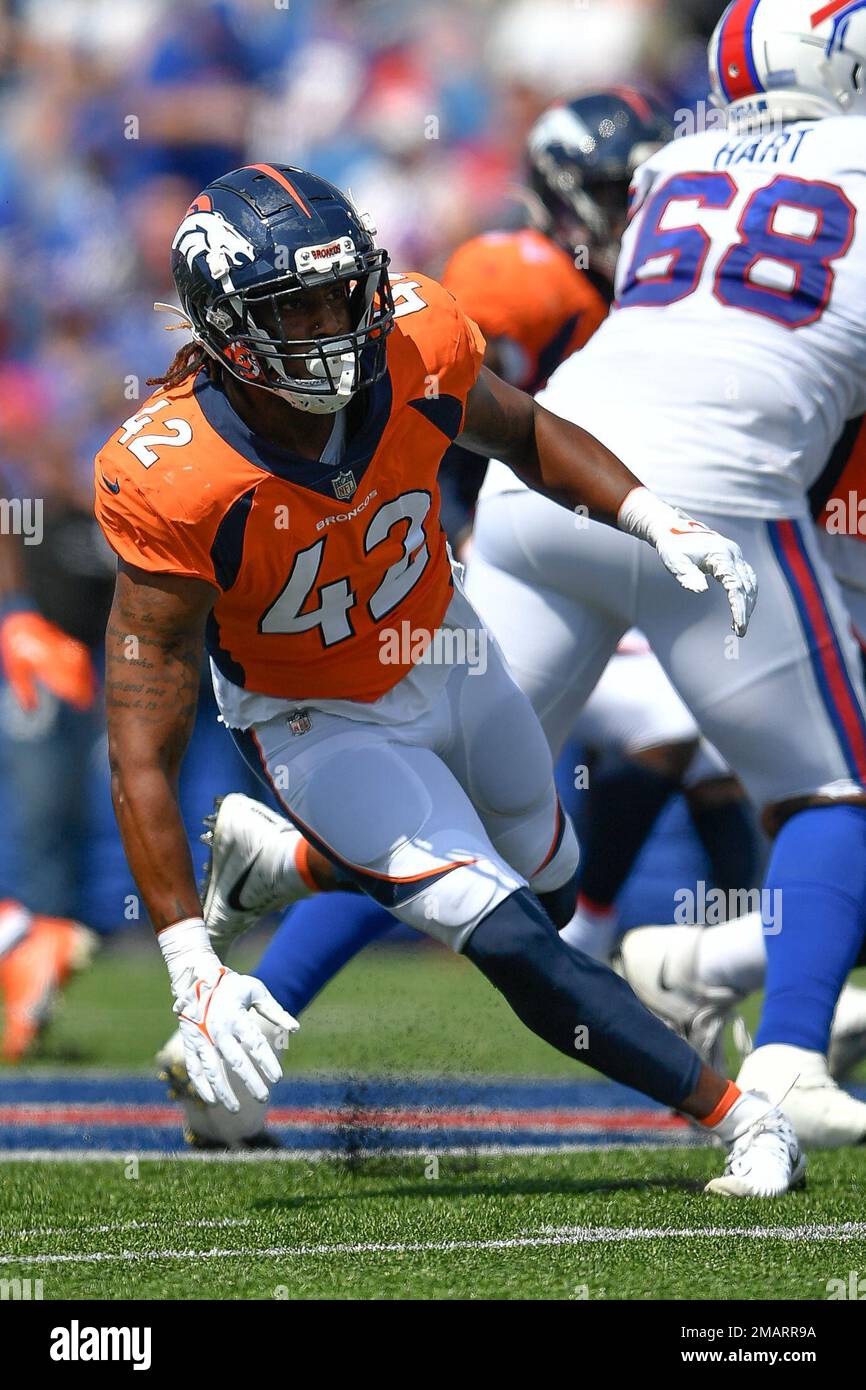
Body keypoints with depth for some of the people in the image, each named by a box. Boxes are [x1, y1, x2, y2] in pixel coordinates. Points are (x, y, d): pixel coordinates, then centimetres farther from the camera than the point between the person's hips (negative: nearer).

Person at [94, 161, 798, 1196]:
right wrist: (191, 969, -36)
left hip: (445, 656, 5)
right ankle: (737, 1119, -5)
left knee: (547, 886, 25)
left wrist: (657, 522, -14)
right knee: (512, 945, -19)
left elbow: (519, 432, 2)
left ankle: (295, 863, 47)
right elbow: (143, 756, -31)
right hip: (320, 723, -5)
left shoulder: (413, 346, -25)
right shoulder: (172, 484, -36)